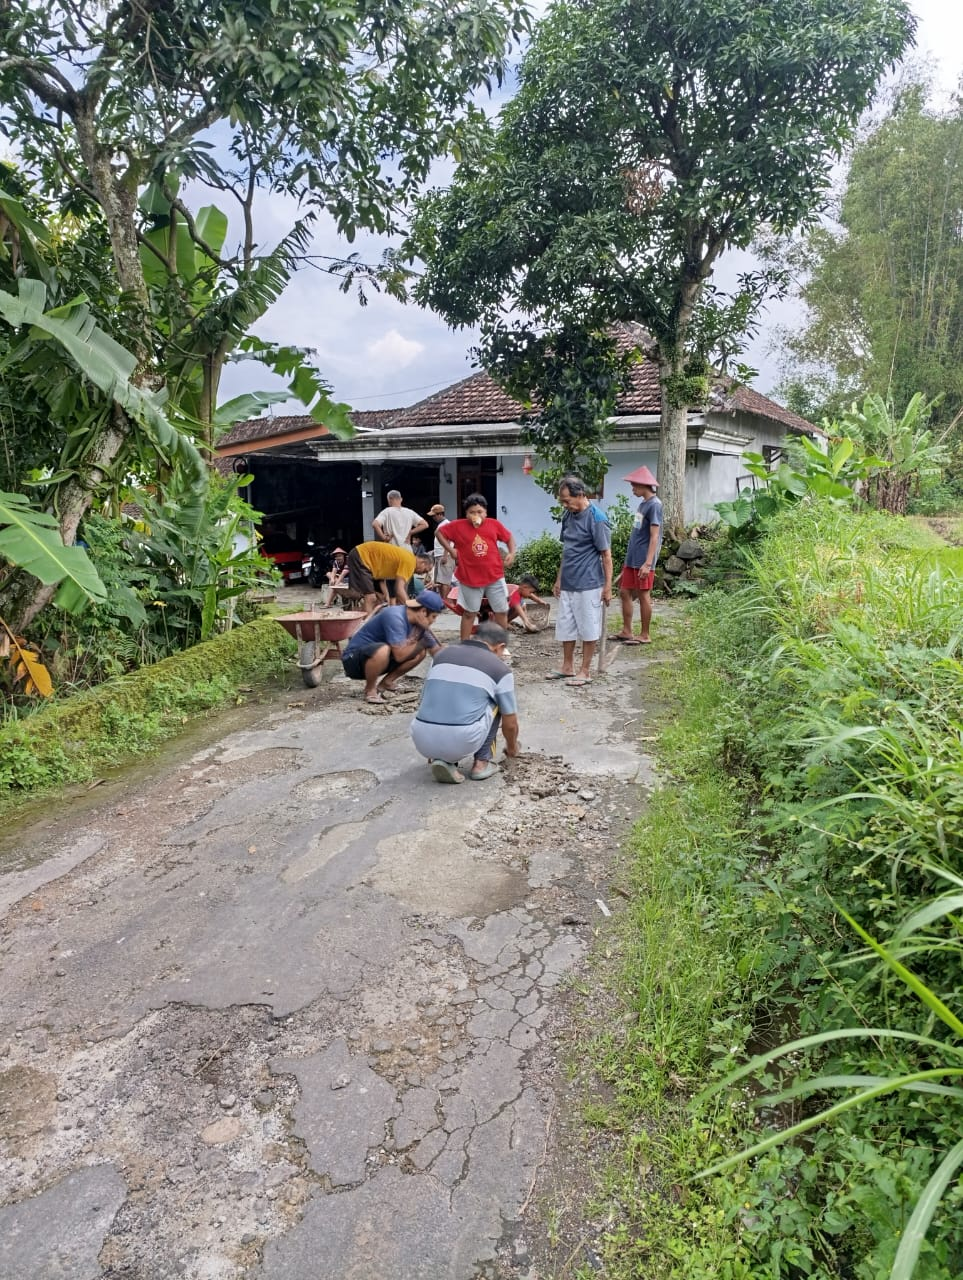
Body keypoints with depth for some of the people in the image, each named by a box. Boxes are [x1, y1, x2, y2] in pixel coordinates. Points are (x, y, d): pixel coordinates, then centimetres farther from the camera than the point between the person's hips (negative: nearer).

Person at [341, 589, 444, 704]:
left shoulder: (419, 623, -1)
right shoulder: (395, 617, -27)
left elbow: (437, 652, 7)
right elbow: (400, 655, -30)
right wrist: (421, 642, -16)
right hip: (353, 658, -8)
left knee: (420, 652, -3)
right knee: (383, 651, -38)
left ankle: (385, 684, 6)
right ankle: (370, 690, -12)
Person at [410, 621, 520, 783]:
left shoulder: (443, 655, 21)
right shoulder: (500, 668, 9)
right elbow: (510, 724, 17)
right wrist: (512, 748, 40)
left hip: (422, 740, 4)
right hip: (463, 741, -3)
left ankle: (442, 759, 13)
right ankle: (481, 762, 19)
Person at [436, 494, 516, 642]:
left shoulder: (494, 524, -2)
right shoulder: (458, 526, -6)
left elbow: (509, 537, 12)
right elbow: (439, 532, 6)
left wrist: (512, 553, -4)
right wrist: (451, 550, -3)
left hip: (494, 576, 2)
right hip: (470, 577, -2)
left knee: (502, 612, 8)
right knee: (469, 613, 9)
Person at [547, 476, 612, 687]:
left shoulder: (596, 518, -14)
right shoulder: (568, 516, 7)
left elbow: (606, 554, -13)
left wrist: (608, 586, -14)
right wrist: (559, 578, 17)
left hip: (588, 585, -7)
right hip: (567, 584, 8)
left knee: (588, 629, 4)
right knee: (566, 627, 13)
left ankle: (585, 671, 13)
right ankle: (568, 667, 26)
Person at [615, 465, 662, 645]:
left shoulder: (654, 505, -13)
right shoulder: (643, 504, 14)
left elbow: (654, 537, -18)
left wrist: (648, 563, -23)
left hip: (643, 561, -9)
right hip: (631, 559, 9)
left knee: (643, 596, -1)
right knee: (624, 592, 11)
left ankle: (645, 635, 9)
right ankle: (626, 631, 20)